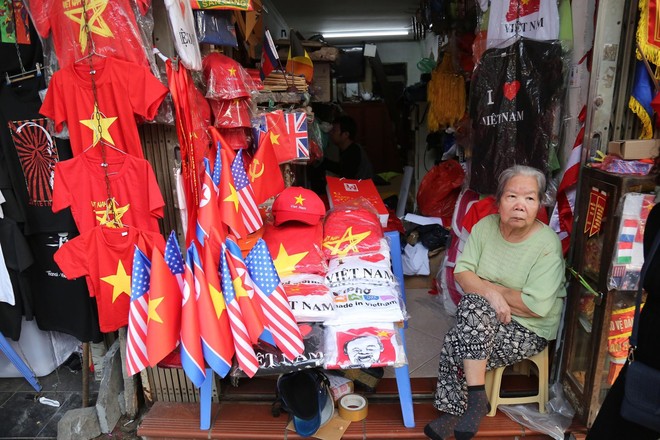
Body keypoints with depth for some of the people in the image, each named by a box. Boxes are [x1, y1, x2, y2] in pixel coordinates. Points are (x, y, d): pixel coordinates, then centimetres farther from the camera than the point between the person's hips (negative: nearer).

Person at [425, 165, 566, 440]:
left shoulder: (548, 245, -18)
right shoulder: (485, 226, -5)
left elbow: (537, 306, -23)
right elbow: (462, 272, -7)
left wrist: (491, 288, -13)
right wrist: (491, 294, -24)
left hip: (530, 330, -5)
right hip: (483, 320, 5)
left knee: (457, 346, -25)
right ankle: (475, 400, -3)